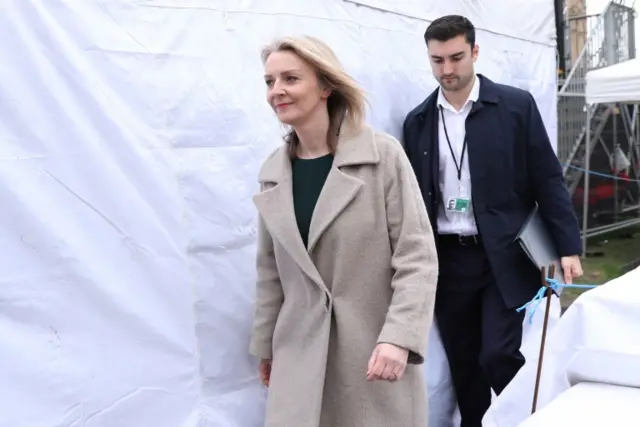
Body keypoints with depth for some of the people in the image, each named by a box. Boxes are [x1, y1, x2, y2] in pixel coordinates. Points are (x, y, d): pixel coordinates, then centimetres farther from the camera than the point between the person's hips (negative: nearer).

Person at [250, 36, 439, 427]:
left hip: (376, 346, -3)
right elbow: (270, 270, 12)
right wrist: (266, 344, 15)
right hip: (301, 351, 4)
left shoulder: (383, 154, -9)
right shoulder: (273, 172, 6)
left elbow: (417, 255, -11)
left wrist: (399, 337, -20)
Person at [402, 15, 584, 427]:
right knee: (463, 365, 9)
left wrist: (568, 245, -7)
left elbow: (548, 179, -2)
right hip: (447, 260, 3)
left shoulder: (516, 105, -2)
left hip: (505, 256, -3)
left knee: (498, 356, -9)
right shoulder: (418, 122, 6)